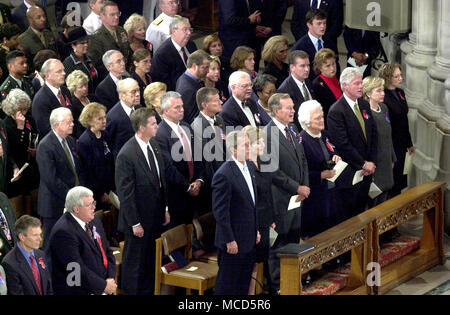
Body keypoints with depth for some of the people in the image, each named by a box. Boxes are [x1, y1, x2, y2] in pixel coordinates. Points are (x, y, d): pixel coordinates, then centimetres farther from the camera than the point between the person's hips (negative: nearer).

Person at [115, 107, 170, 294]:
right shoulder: (126, 155, -21)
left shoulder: (154, 146, 3)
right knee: (134, 264, 6)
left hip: (156, 218, 7)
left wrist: (165, 209, 13)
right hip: (139, 220, -7)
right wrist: (135, 223, -16)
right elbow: (125, 193, -18)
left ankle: (148, 291, 32)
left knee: (151, 261, 18)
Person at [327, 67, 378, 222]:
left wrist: (371, 162, 1)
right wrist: (364, 164, -14)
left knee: (361, 210, 14)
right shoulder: (336, 111, -16)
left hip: (366, 171, 7)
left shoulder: (364, 105, 9)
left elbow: (373, 135, 13)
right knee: (346, 215, 0)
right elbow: (342, 144, -20)